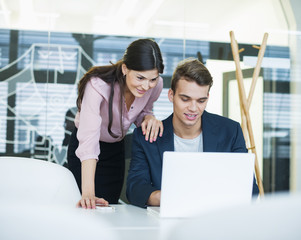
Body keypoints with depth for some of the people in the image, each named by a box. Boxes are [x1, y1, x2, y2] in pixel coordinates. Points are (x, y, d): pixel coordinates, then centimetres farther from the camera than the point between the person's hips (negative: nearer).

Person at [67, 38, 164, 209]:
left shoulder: (156, 85, -21)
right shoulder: (98, 85, -38)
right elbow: (89, 140, -46)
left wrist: (149, 117, -25)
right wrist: (88, 193, -55)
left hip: (117, 148, 4)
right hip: (84, 151, -4)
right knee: (91, 208, 0)